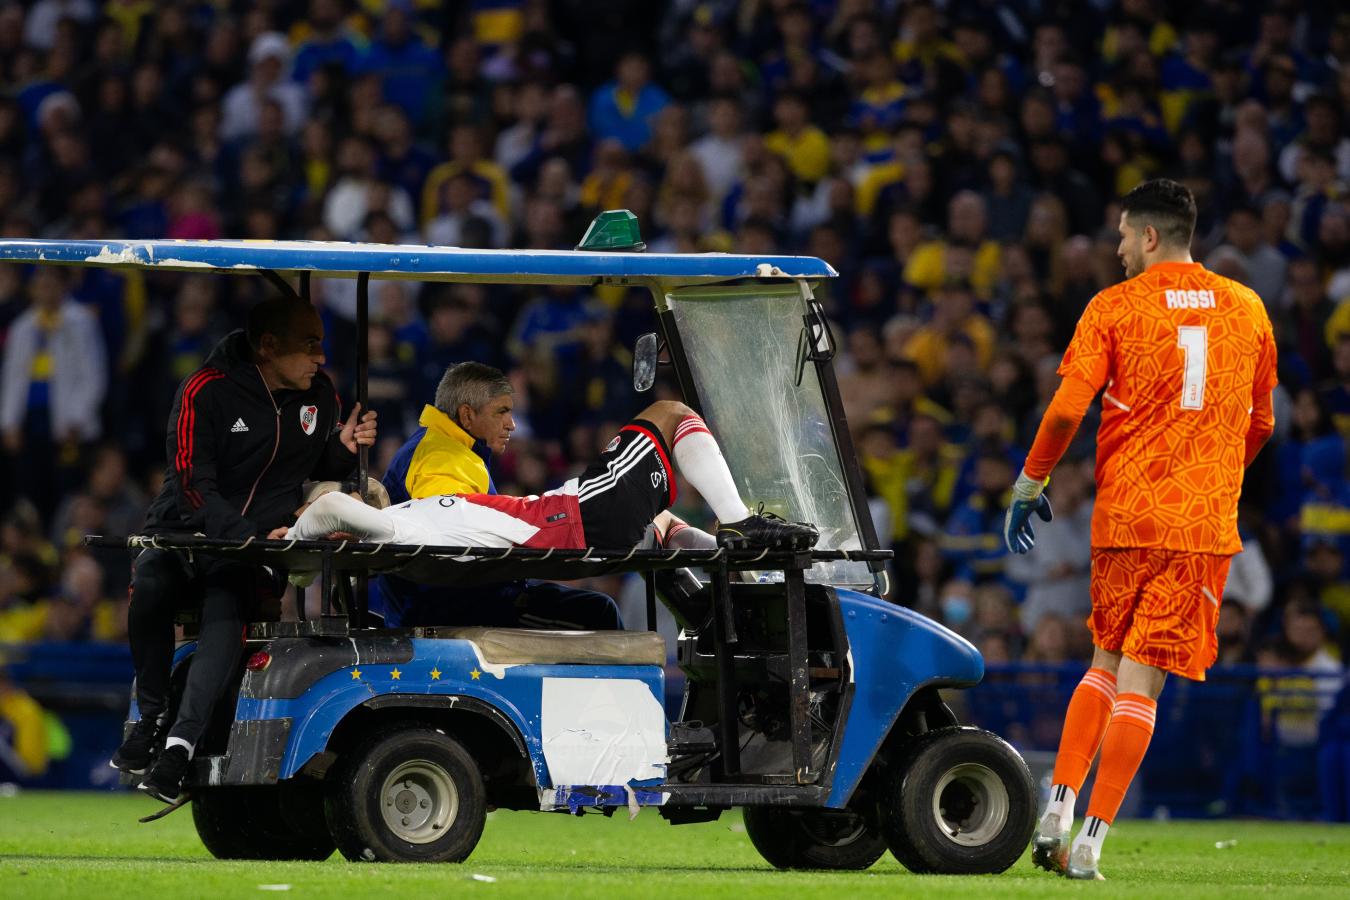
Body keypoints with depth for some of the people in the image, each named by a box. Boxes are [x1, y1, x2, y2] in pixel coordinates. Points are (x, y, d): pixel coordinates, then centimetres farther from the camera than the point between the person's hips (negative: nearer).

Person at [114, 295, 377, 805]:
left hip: (259, 541, 2)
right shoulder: (206, 392, -9)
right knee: (151, 584, -34)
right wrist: (248, 536, -27)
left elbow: (319, 470, 20)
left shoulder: (319, 395, 8)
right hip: (186, 532, -2)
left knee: (226, 608, -31)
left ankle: (180, 745, -41)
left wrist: (343, 449, -4)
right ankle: (153, 719, -16)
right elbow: (194, 486, -14)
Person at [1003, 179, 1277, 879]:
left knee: (1106, 662, 18)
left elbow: (1067, 407, -9)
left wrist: (1029, 485, 4)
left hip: (1125, 514, -1)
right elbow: (1261, 422, 17)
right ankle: (1090, 841, -6)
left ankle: (1056, 811, 10)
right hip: (1207, 520, 1)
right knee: (1140, 678, -2)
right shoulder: (1247, 309, 9)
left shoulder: (1115, 307, -1)